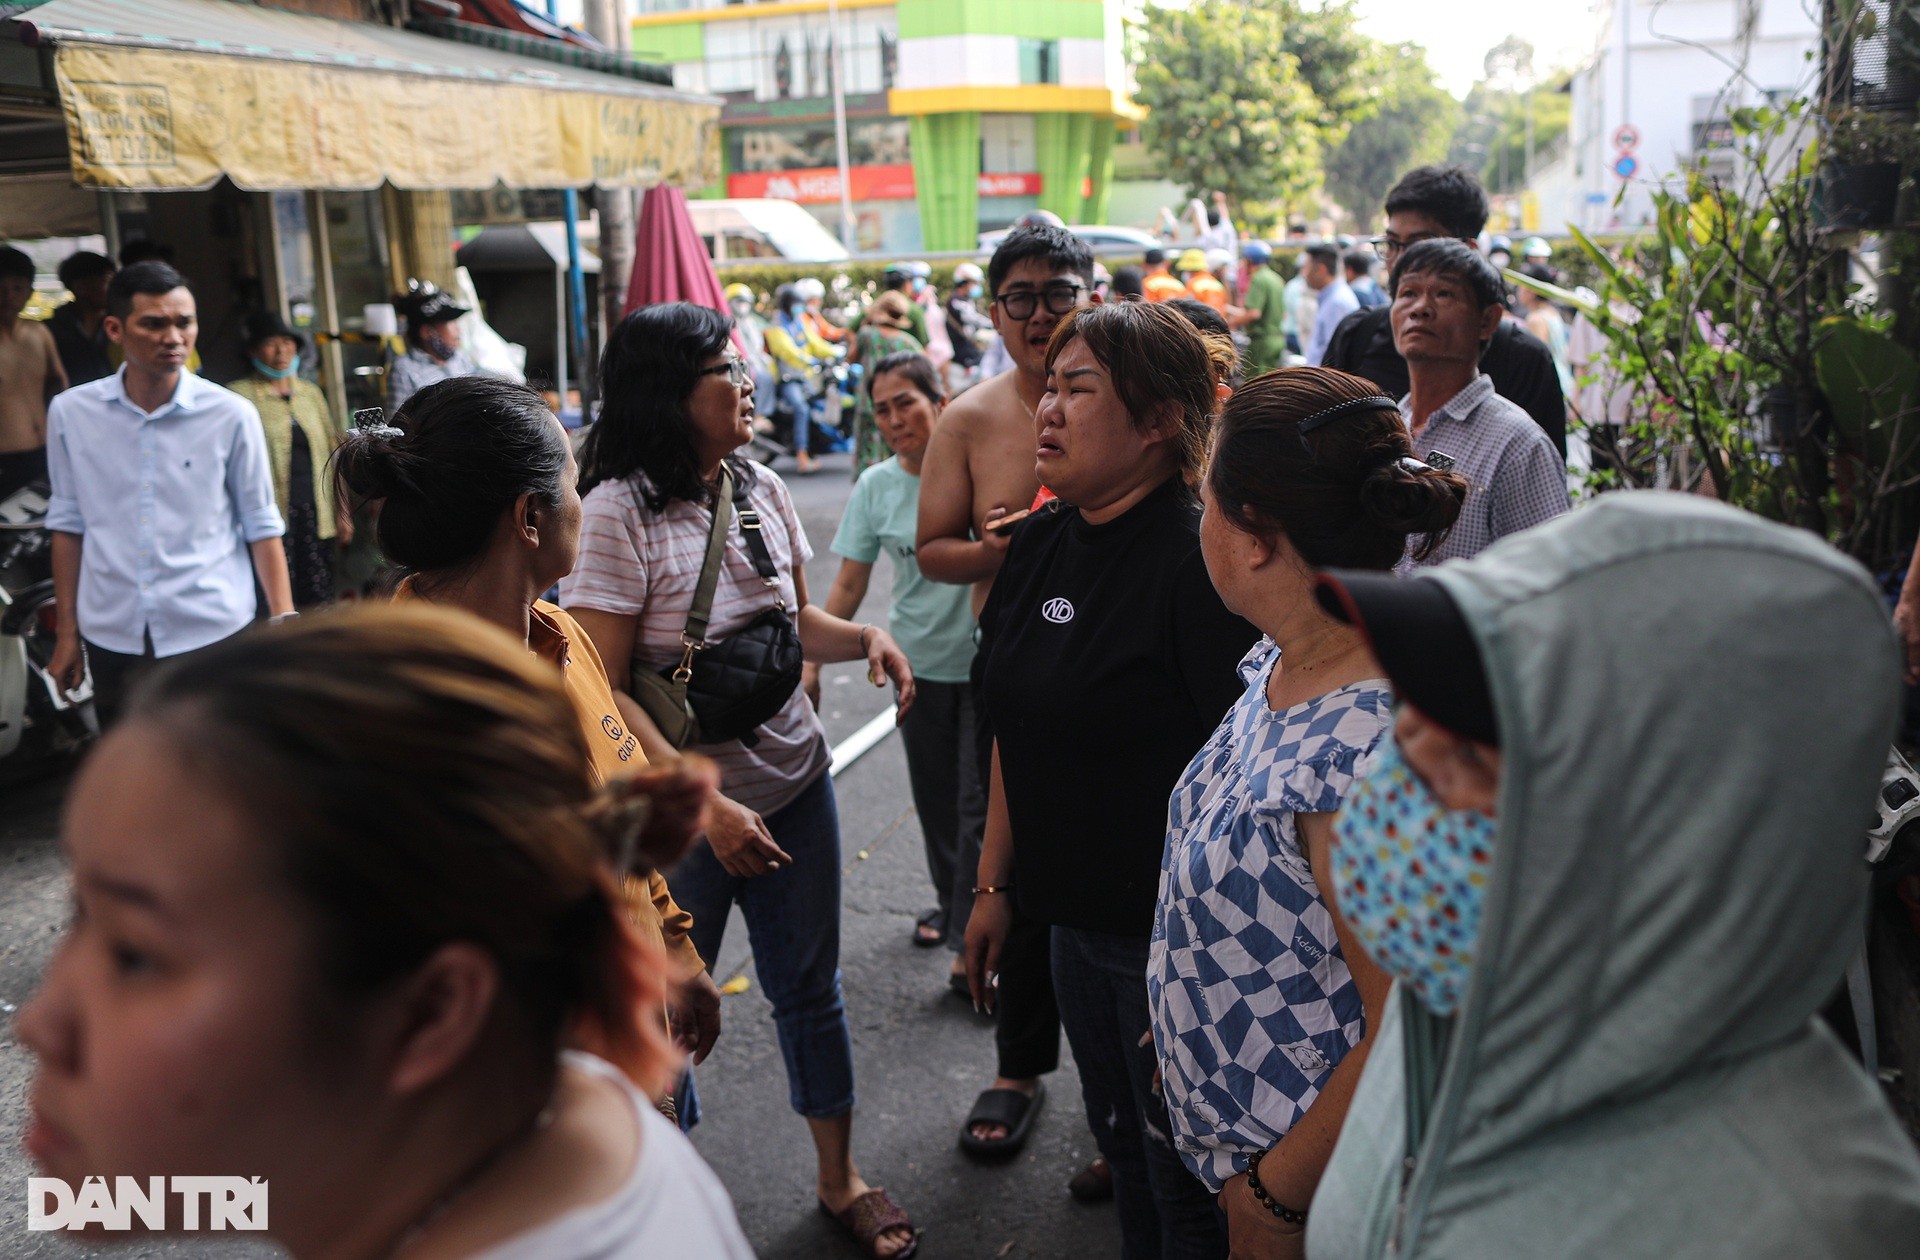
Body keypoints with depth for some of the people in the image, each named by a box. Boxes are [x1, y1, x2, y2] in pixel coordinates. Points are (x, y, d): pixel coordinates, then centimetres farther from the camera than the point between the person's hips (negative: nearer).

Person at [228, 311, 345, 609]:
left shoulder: (310, 392, 15)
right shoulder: (240, 395, 0)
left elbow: (333, 452, 18)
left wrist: (343, 511, 14)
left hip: (316, 514, 5)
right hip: (274, 514, -5)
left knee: (321, 600, 2)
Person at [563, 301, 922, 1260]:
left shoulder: (762, 491, 3)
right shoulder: (621, 512, -17)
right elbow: (600, 689, -18)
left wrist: (865, 637, -5)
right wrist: (704, 807, -22)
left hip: (793, 782, 6)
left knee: (810, 985, 16)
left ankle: (839, 1178, 35)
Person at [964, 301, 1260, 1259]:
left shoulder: (1200, 562, -21)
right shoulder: (1037, 545, 4)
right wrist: (993, 885, 15)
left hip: (1172, 934, -7)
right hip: (1072, 920, 7)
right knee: (1121, 1151, 25)